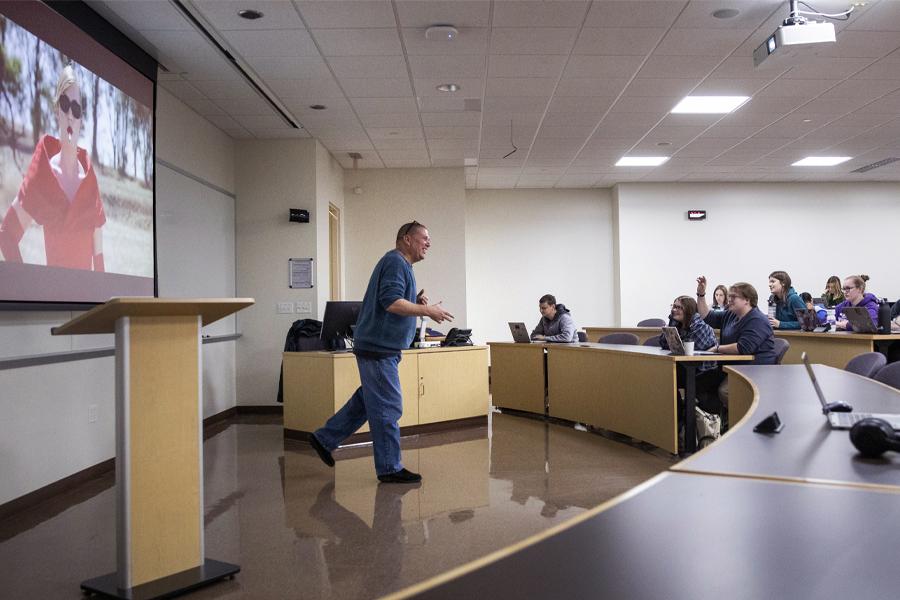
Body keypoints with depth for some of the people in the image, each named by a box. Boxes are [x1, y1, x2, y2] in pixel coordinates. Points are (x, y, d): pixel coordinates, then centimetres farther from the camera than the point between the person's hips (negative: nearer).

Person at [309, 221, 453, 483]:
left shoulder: (401, 265, 20)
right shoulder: (395, 262, -13)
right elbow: (391, 302, -24)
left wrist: (417, 302, 5)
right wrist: (427, 310, -17)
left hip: (377, 346, 11)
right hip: (379, 346, -11)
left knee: (367, 401, 17)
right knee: (388, 408, -4)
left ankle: (325, 439, 26)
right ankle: (390, 468, 4)